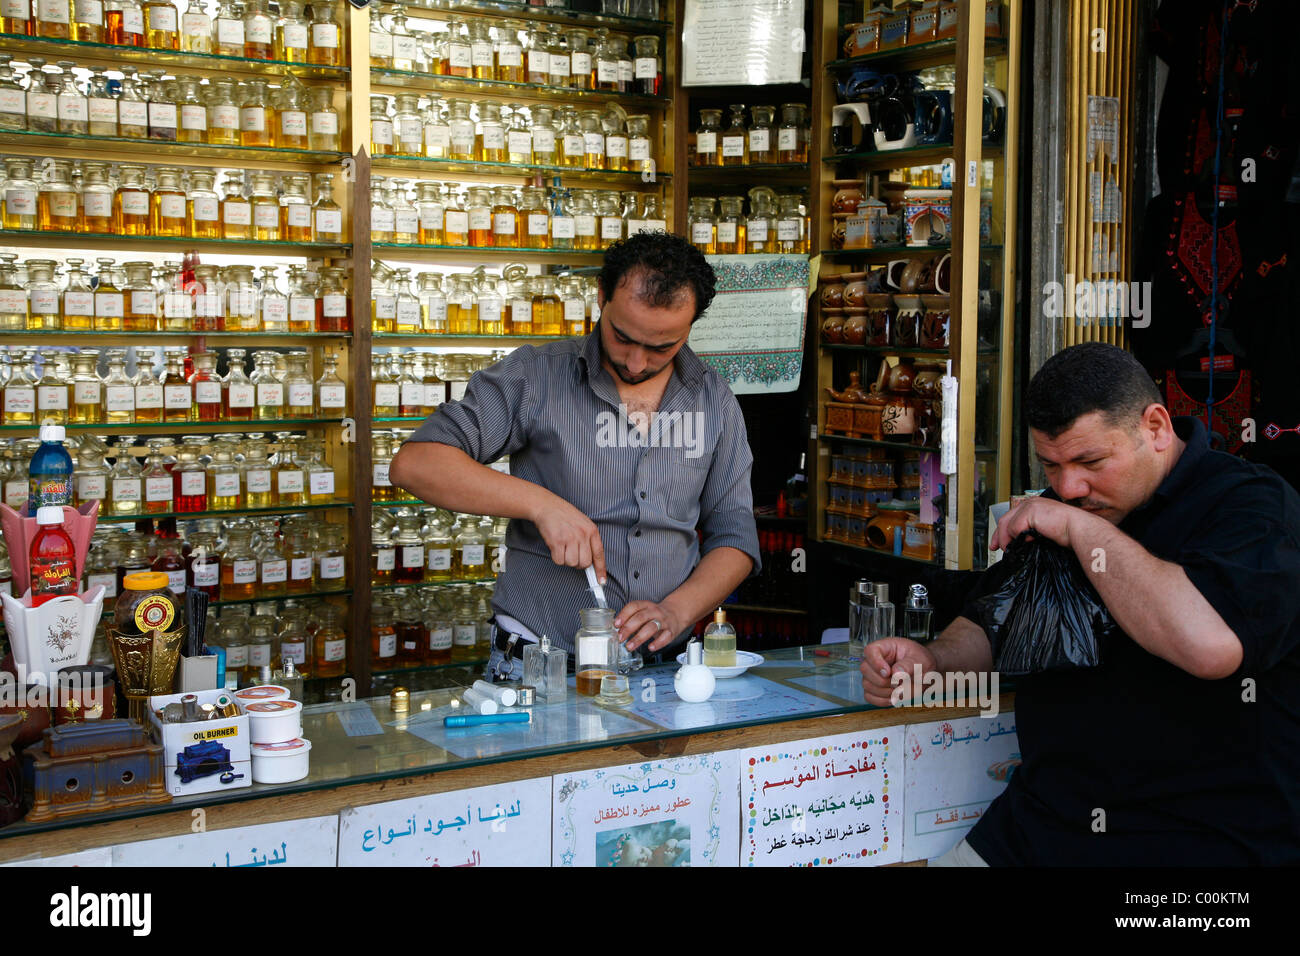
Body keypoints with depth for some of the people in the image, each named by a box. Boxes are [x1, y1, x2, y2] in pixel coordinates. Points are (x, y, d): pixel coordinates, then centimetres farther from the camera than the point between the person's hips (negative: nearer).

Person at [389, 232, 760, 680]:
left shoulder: (715, 401, 10)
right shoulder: (535, 375, -1)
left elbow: (734, 537, 13)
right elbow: (414, 463, -9)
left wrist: (676, 610, -6)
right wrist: (541, 503, -19)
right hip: (536, 666, -4)